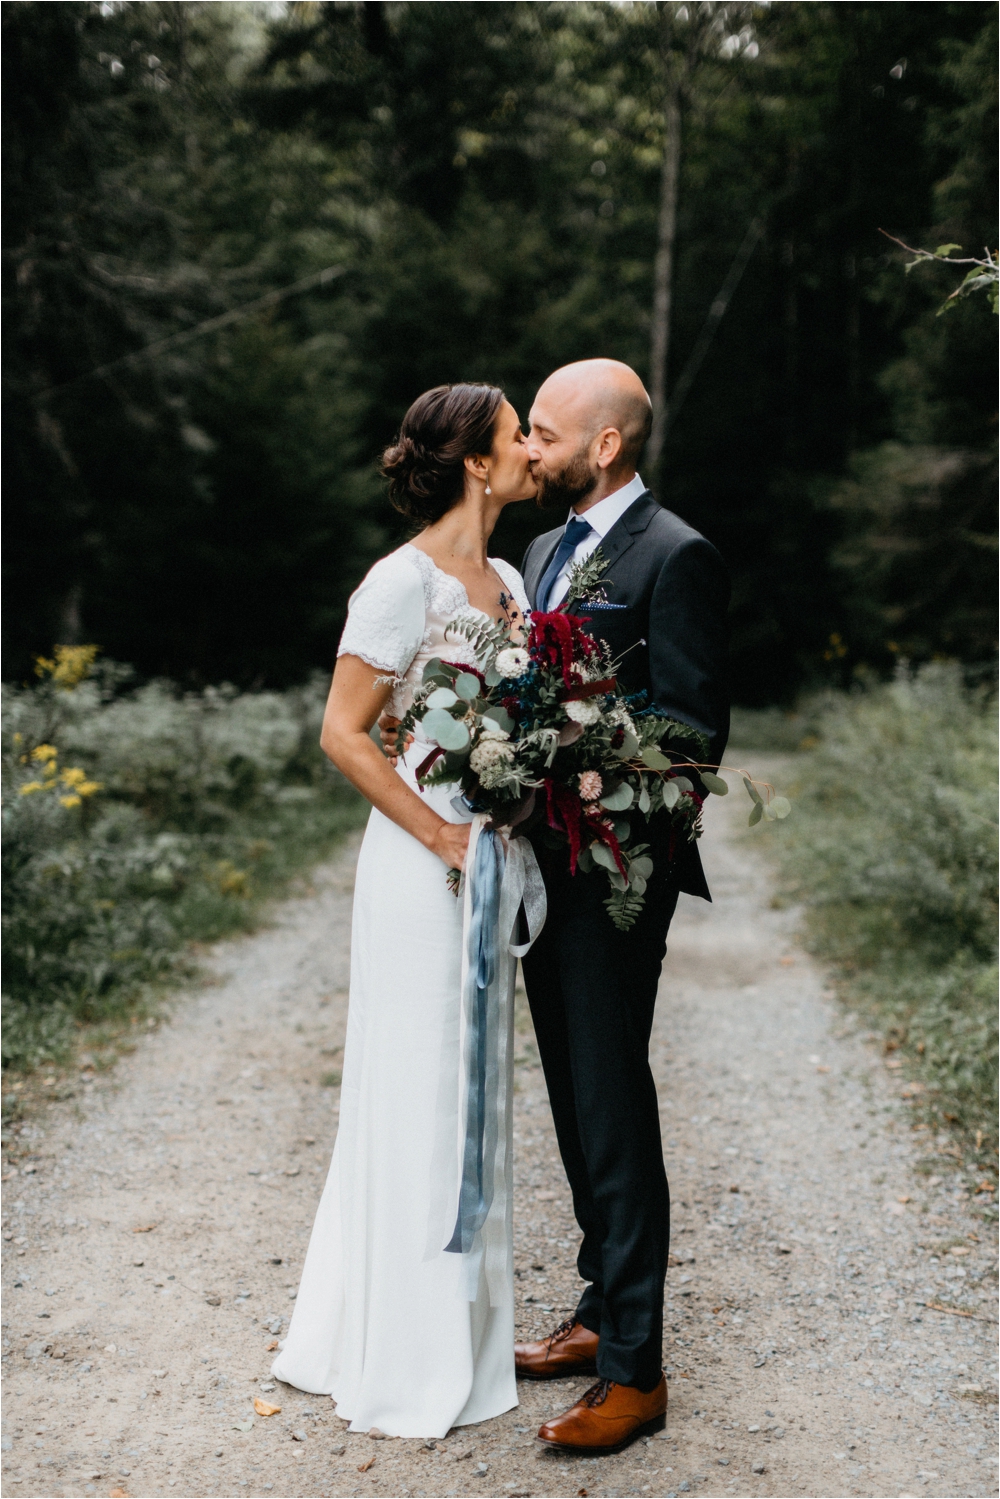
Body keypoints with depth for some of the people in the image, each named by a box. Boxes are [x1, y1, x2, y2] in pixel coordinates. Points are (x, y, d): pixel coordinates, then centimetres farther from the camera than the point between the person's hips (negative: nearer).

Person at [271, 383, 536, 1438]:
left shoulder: (507, 579, 11)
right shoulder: (404, 582, -13)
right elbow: (343, 733, -15)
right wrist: (445, 838, -16)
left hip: (488, 865, 8)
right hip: (422, 865, -8)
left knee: (473, 1094, 16)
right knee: (420, 1097, 1)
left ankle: (464, 1330, 32)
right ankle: (407, 1363, 17)